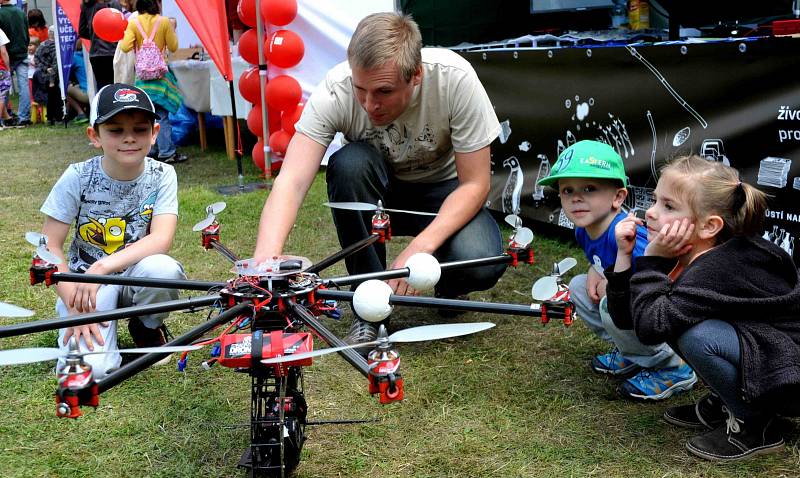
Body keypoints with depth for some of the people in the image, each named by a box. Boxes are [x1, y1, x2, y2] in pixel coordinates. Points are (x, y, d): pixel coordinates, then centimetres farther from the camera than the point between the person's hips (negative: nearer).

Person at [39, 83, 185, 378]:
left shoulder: (162, 176, -9)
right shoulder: (78, 177, -12)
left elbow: (161, 240, -20)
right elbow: (50, 246, -9)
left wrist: (102, 267, -31)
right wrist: (75, 304, -20)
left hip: (135, 276, 2)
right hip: (83, 278, -1)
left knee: (163, 269, -35)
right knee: (90, 368, -26)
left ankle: (147, 327, -1)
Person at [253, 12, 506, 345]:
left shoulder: (455, 78, -29)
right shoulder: (335, 90, -28)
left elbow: (475, 184, -23)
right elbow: (291, 182, -35)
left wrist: (420, 248, -37)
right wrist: (263, 263, -52)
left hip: (443, 192, -1)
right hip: (378, 194, 1)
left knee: (481, 264, -33)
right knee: (349, 163, -34)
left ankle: (447, 289, 7)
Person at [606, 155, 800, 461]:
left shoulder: (720, 269, -28)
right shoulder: (682, 255, -1)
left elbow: (650, 325, -36)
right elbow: (625, 318, -2)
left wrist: (651, 259, -26)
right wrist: (625, 254, -12)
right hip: (758, 351, 9)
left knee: (696, 334, -29)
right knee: (677, 321, 1)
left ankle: (756, 426, -7)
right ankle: (724, 405, 13)